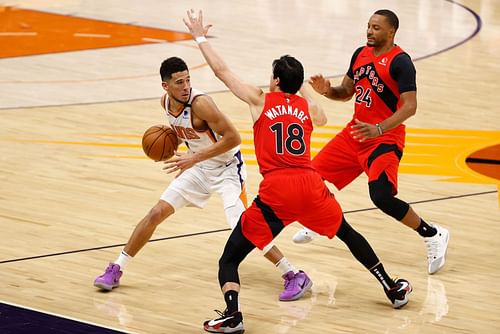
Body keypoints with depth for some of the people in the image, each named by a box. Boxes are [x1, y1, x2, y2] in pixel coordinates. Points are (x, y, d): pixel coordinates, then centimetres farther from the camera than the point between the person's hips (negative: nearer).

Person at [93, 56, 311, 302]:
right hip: (199, 168, 7)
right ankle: (115, 270, 14)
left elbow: (233, 138, -29)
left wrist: (194, 158, -30)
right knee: (156, 213, 2)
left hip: (227, 168, -7)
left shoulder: (200, 103, -29)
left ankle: (295, 277, -16)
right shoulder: (166, 102, -5)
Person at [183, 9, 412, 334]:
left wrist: (200, 37, 25)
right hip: (311, 185, 4)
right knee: (348, 233, 31)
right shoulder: (308, 108, 16)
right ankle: (393, 288, 37)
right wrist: (304, 89, 51)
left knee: (229, 258, 2)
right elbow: (323, 118, 42)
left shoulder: (260, 100, 8)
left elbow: (222, 70, 13)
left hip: (275, 191, -4)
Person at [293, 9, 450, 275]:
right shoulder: (360, 54, 7)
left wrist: (378, 129, -34)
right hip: (355, 133, 8)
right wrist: (327, 91, -5)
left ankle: (432, 235, -7)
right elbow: (346, 92, 18)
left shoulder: (400, 61, -16)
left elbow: (410, 106, -23)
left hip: (385, 139, -8)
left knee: (382, 197, -24)